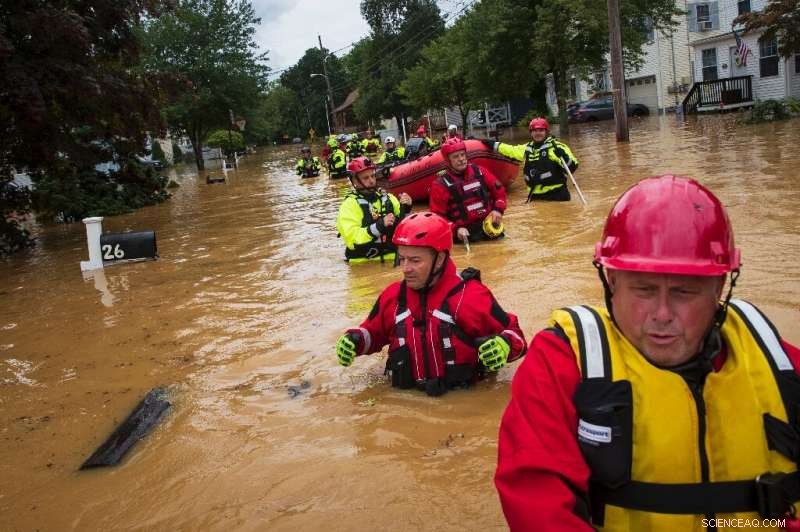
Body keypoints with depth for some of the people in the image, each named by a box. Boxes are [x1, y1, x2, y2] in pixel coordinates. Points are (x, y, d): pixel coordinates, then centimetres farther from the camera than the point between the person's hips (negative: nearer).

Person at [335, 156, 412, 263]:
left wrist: (405, 209, -4)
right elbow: (352, 239, -15)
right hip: (363, 264, -3)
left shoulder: (388, 198, 11)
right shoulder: (349, 204, -4)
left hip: (391, 259, 4)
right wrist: (379, 226, -21)